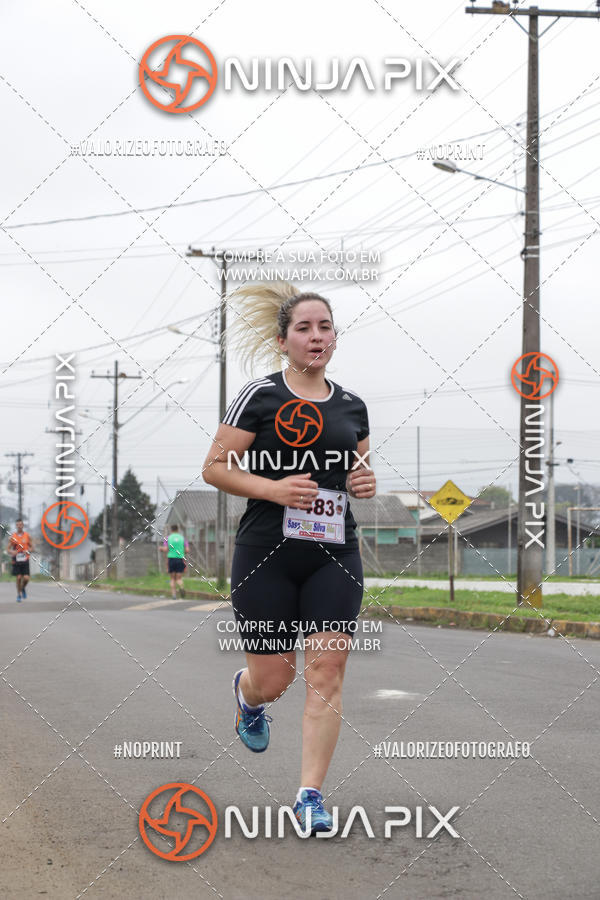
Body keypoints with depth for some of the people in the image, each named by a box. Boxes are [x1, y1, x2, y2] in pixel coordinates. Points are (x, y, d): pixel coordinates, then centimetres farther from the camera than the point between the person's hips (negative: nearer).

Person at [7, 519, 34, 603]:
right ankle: (19, 594, 14)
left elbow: (32, 548, 8)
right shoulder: (12, 537, 1)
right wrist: (12, 552, -19)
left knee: (26, 578, -7)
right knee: (19, 577, -3)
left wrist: (28, 551, -14)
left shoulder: (27, 536, 3)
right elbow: (8, 549, 4)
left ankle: (23, 588, 25)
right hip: (16, 560, 0)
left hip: (25, 560, 0)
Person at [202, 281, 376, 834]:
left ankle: (311, 795, 1)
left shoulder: (352, 405, 11)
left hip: (334, 555, 3)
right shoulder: (261, 397, -3)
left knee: (327, 671, -7)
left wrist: (367, 483, 2)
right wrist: (273, 488, -18)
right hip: (267, 554, -3)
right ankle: (247, 695, 42)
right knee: (272, 680, 3)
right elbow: (214, 468, -4)